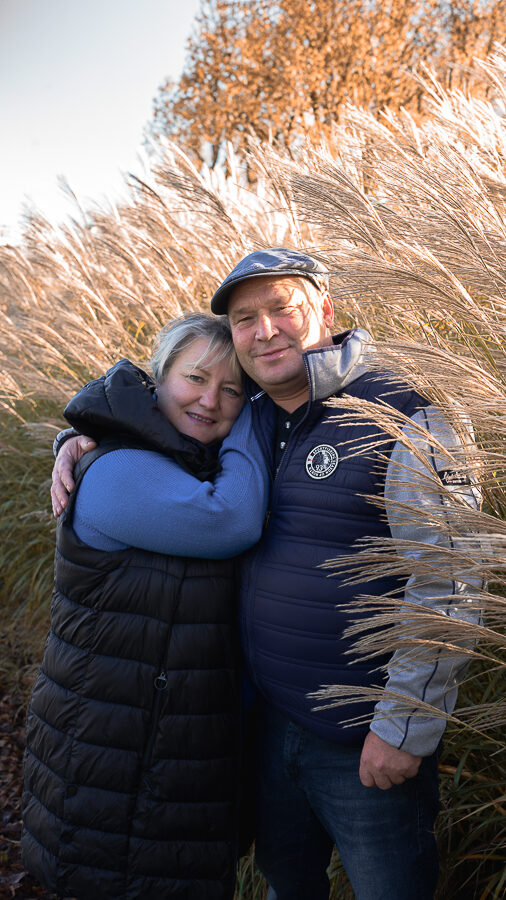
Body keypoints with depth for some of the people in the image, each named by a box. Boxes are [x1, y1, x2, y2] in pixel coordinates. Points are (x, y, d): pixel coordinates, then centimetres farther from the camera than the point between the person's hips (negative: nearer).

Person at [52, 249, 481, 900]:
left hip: (365, 740, -6)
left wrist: (406, 725, -18)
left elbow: (446, 581, -19)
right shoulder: (251, 413, 2)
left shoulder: (400, 415, -18)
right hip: (270, 713, 6)